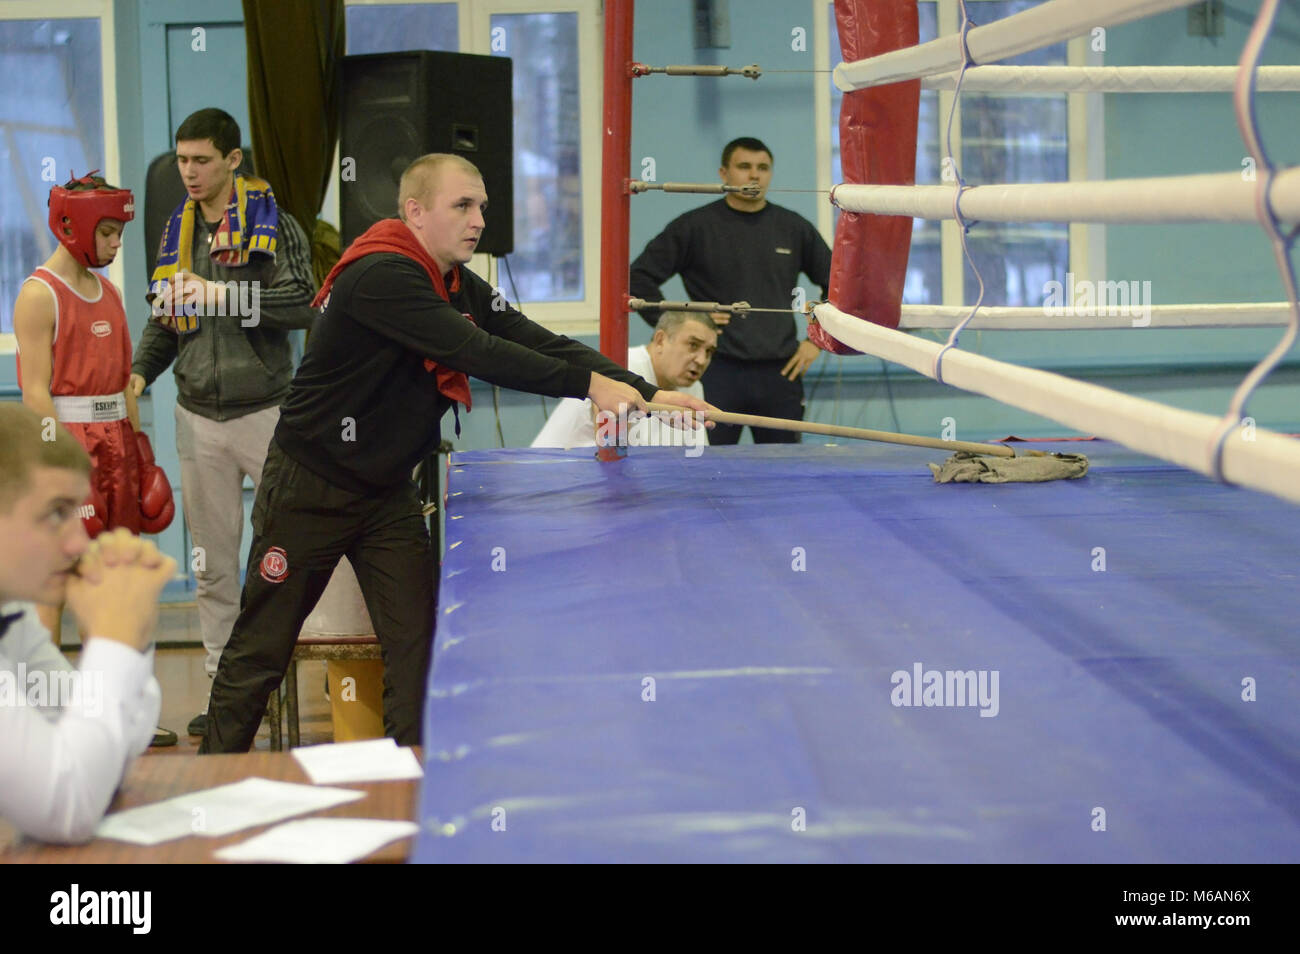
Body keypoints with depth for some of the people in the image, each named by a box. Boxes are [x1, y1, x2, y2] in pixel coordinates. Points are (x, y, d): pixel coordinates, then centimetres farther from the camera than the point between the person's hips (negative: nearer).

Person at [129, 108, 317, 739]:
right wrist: (138, 372, 3)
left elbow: (303, 305, -14)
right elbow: (165, 320, 18)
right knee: (213, 563, 7)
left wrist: (225, 295, -18)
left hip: (267, 411, -4)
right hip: (199, 419, 4)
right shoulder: (178, 233, 13)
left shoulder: (274, 225, -1)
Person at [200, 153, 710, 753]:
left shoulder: (464, 290, 4)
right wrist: (589, 383, -32)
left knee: (415, 646, -1)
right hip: (311, 488, -7)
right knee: (261, 650, 3)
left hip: (388, 493, 8)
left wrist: (646, 394, -16)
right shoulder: (381, 277, -24)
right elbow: (477, 353, -32)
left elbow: (539, 344, -4)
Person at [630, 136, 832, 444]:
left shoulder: (794, 228, 10)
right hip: (718, 372, -3)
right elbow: (640, 278, 3)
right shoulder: (694, 227, 1)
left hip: (780, 373, 3)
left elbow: (836, 283, 21)